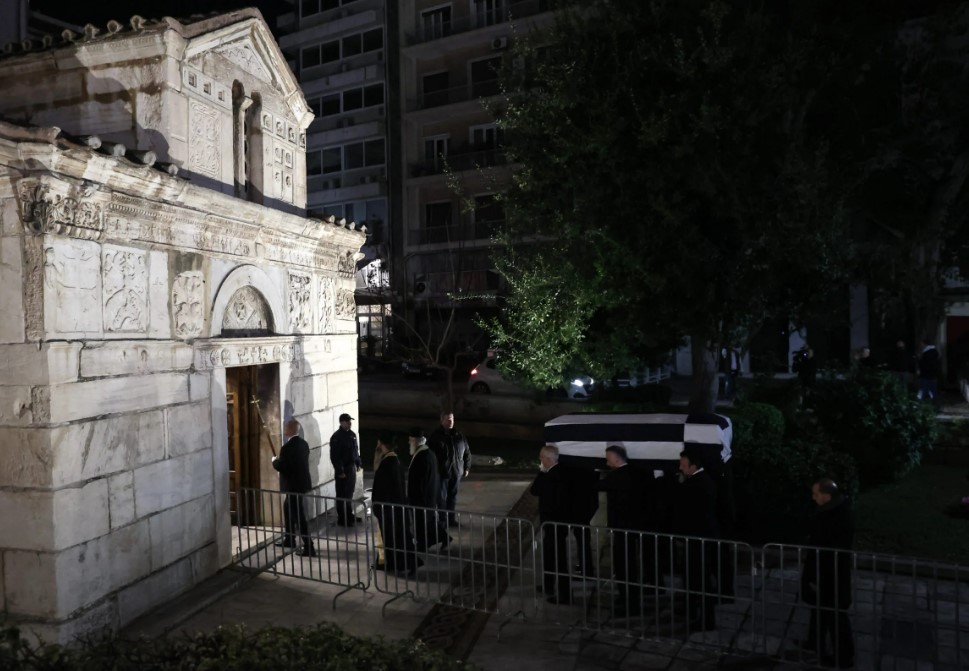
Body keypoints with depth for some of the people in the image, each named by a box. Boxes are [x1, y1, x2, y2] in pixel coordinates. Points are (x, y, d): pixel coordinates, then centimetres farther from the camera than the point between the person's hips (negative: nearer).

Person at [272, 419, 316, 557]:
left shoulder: (287, 447, -22)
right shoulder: (304, 444, 6)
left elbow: (280, 466, -17)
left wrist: (274, 460, 3)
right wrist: (280, 459, 16)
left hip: (294, 485, -10)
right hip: (301, 483, 10)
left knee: (299, 515, -4)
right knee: (287, 508, 25)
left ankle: (309, 547, -2)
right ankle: (289, 539, 37)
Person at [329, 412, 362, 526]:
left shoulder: (352, 434, 8)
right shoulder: (336, 437, -17)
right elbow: (334, 456, -20)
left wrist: (358, 463, 13)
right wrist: (339, 471, -21)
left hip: (352, 467, 8)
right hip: (342, 470, -8)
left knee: (349, 493, 17)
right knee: (342, 494, 0)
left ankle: (349, 515, 28)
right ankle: (342, 519, 7)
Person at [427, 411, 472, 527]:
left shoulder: (459, 436, 5)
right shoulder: (435, 436, -7)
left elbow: (467, 453, 13)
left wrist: (467, 468, 11)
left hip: (456, 472, 4)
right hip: (441, 472, -4)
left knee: (453, 496, 12)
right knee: (442, 497, 1)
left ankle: (451, 518, 25)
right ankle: (443, 520, 11)